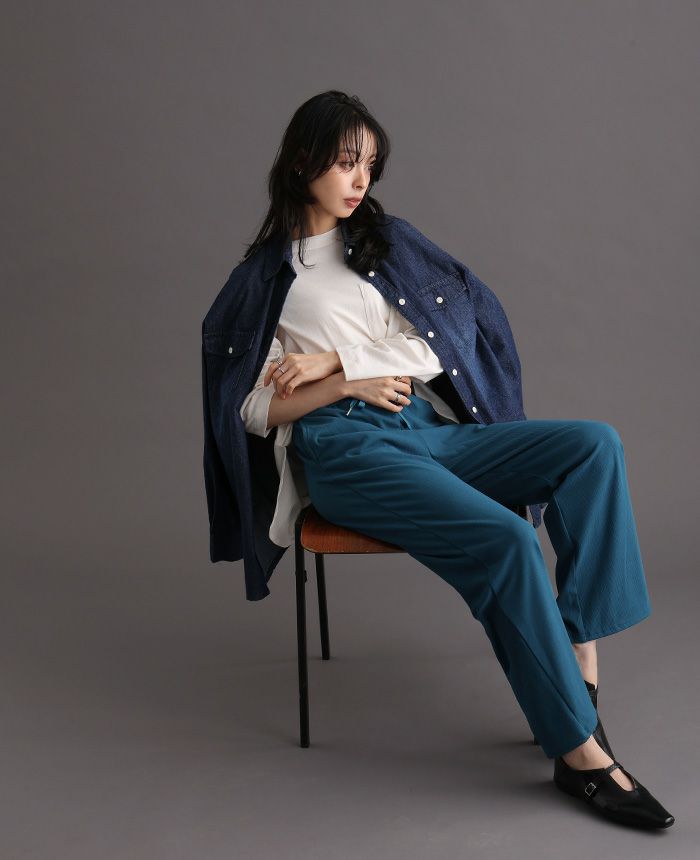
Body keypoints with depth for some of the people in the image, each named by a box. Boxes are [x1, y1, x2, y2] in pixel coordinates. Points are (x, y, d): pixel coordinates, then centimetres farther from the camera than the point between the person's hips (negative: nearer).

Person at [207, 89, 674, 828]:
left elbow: (444, 339, 5)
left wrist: (334, 358, -6)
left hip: (431, 430, 5)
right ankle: (581, 754, -21)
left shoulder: (388, 240, 20)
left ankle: (582, 668, -22)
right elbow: (252, 409, 6)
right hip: (347, 449, -5)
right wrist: (346, 386, -8)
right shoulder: (266, 274, 10)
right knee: (506, 540, -29)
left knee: (595, 445, -19)